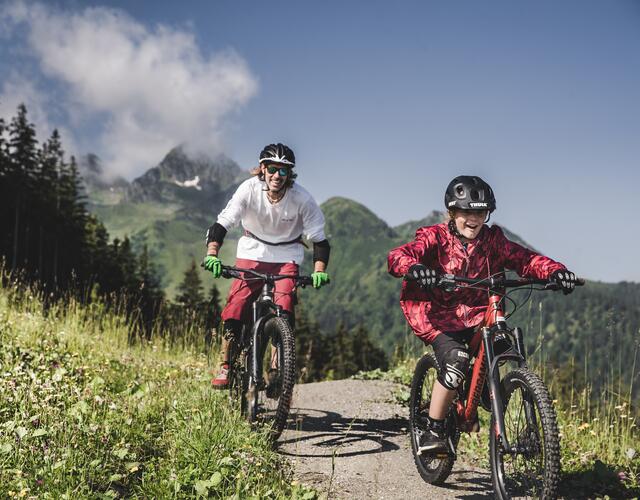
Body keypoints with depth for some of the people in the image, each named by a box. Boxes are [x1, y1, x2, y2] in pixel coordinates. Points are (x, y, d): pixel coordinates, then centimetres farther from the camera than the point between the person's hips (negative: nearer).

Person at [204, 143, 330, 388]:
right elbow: (222, 223, -23)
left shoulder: (302, 198, -22)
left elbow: (319, 239, -17)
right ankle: (224, 366, -1)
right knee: (236, 306, -14)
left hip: (287, 255, 0)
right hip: (253, 251, 1)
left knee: (284, 309, -19)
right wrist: (212, 254, -40)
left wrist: (319, 271, -33)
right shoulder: (249, 189, -22)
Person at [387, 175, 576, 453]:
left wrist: (555, 271, -29)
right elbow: (397, 256, -23)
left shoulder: (492, 240, 1)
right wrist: (414, 268, -48)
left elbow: (525, 260, -8)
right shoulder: (436, 238, -9)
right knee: (456, 360, -27)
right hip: (438, 316, -4)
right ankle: (432, 432, -14)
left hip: (476, 316, 4)